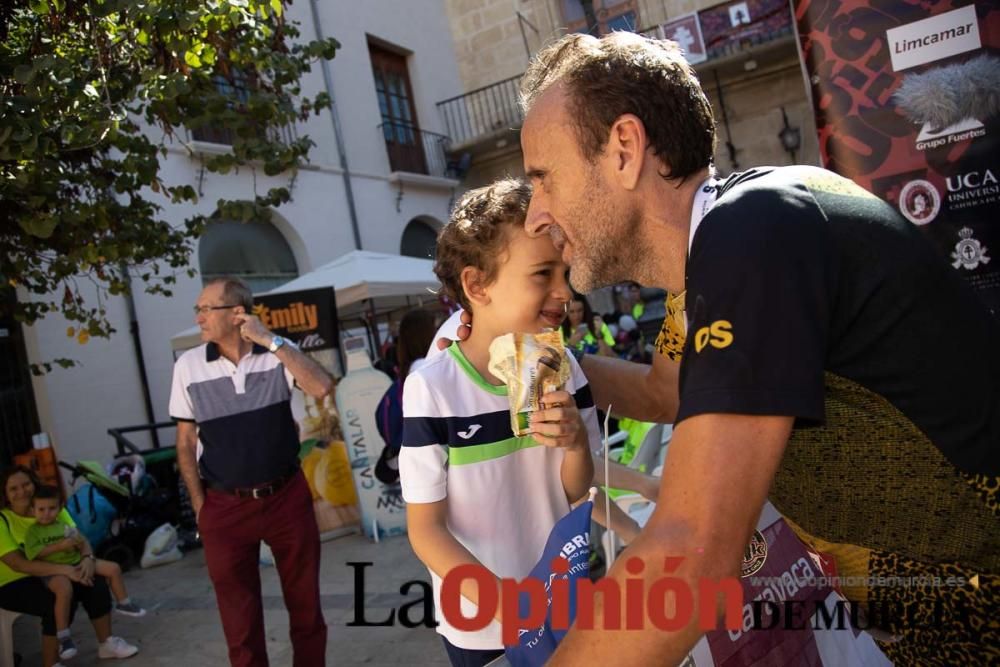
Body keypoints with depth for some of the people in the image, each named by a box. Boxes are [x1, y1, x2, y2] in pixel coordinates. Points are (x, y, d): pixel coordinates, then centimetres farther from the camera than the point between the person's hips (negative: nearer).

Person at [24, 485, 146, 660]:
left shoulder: (66, 526, 9)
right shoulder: (33, 531, -4)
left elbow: (84, 543, 8)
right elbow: (34, 554, -16)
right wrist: (60, 546, -22)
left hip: (76, 563, 6)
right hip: (54, 570, -6)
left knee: (113, 568, 0)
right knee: (65, 589, -39)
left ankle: (123, 604, 23)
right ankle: (63, 636, -25)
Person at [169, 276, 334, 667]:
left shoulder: (278, 353, -6)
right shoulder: (188, 366, -3)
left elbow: (322, 388, -24)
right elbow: (186, 443, 3)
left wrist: (271, 339, -22)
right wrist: (200, 507, 1)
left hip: (287, 497, 0)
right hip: (225, 507, 1)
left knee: (305, 599, 14)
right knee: (239, 615, 13)